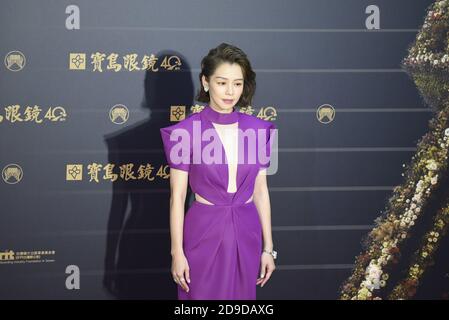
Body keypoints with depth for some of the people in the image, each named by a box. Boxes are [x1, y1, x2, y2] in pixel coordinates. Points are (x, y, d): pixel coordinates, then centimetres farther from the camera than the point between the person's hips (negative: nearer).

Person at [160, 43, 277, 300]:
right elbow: (177, 195, -6)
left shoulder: (258, 129, 2)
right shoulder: (186, 131, -8)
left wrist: (268, 247, 5)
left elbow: (261, 190, 6)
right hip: (203, 233, -3)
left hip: (246, 235, 3)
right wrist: (177, 252, -8)